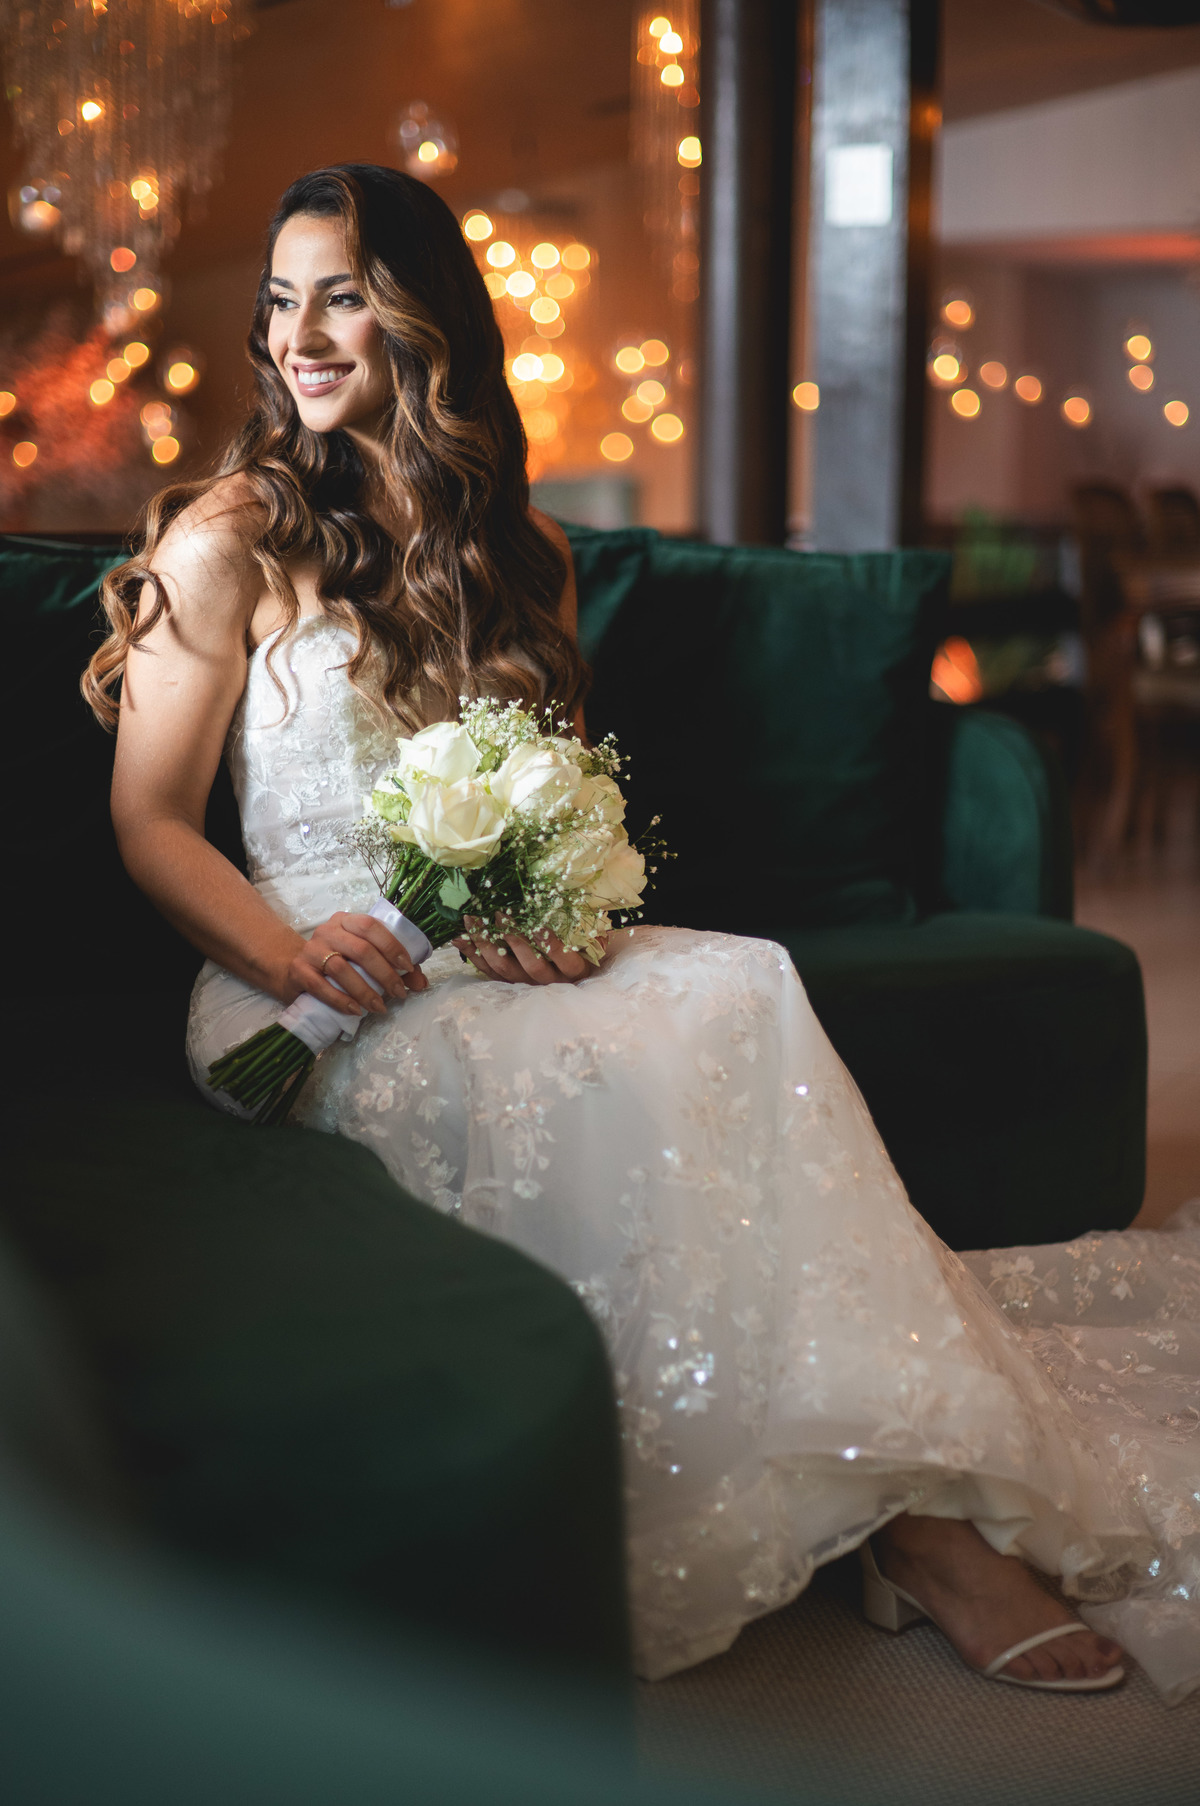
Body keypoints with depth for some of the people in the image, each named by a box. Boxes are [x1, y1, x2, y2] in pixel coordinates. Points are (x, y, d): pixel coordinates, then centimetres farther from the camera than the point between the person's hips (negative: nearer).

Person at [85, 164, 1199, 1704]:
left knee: (737, 992, -27)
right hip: (325, 994, -4)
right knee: (615, 1068, -32)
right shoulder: (230, 545, 1)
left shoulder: (510, 550, 17)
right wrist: (292, 955, -19)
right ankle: (909, 1515, -27)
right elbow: (148, 823, -1)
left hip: (504, 965, 4)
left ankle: (922, 1502, -29)